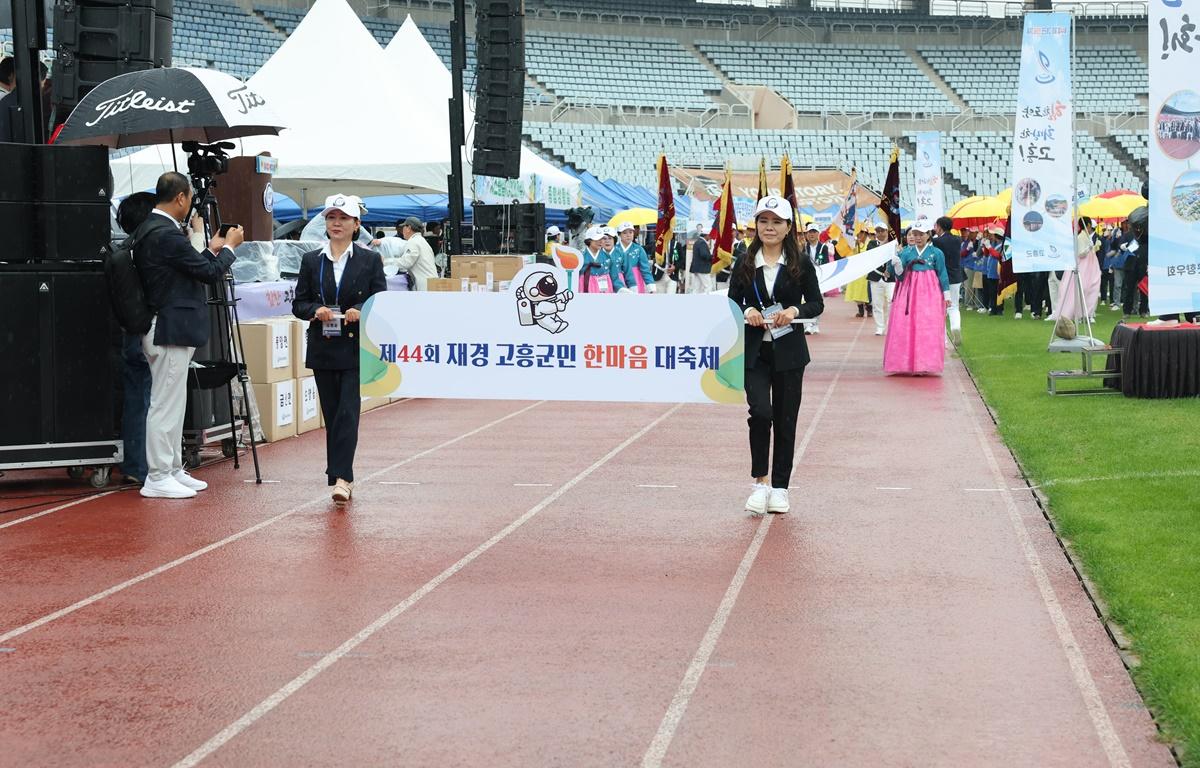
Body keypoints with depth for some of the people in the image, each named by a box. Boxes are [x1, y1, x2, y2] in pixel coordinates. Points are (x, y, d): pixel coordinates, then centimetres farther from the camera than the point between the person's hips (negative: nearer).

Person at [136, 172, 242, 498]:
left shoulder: (149, 229, 12)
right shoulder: (166, 234, -19)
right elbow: (210, 273, -14)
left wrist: (213, 250, 19)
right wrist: (230, 246, 1)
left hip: (169, 328, 11)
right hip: (171, 331, -11)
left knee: (173, 404, 16)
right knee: (165, 404, -5)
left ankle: (172, 470, 23)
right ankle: (157, 478, -1)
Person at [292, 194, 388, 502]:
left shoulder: (370, 260, 2)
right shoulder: (311, 261, 8)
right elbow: (298, 304, 8)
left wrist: (361, 313, -19)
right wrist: (315, 311, -13)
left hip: (356, 349, -3)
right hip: (323, 349, 3)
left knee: (348, 412, -12)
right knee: (331, 415, 7)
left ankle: (340, 478, -16)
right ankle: (342, 478, 15)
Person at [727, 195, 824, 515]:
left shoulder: (800, 264, 1)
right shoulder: (745, 263, 4)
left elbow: (817, 303, 3)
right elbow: (731, 303, 8)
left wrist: (795, 311, -16)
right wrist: (746, 312, -14)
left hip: (789, 351, 0)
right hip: (754, 351, 0)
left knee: (785, 418, 5)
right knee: (760, 412, -14)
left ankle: (780, 487, 15)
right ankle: (761, 482, 1)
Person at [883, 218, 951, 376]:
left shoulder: (936, 253, 1)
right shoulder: (907, 252, 6)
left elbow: (942, 275, 4)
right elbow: (900, 275, 5)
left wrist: (946, 295, 3)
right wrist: (897, 264, -15)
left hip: (929, 293, -2)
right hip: (909, 292, 2)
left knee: (927, 328, -6)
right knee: (905, 327, -2)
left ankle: (925, 364, -1)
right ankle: (907, 363, 4)